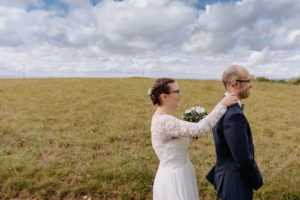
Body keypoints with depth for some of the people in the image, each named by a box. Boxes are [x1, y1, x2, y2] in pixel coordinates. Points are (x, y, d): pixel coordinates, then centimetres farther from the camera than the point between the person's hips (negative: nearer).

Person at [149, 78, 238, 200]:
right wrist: (222, 105, -25)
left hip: (175, 175, 9)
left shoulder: (161, 117, 2)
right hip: (174, 180, -9)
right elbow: (199, 129, -35)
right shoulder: (164, 121, -29)